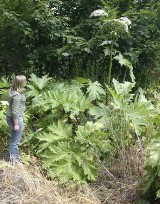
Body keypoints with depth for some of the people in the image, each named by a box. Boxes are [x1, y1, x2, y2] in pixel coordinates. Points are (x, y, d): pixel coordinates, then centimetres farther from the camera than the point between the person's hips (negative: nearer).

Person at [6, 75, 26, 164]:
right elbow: (15, 111, -25)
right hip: (16, 119, -10)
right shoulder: (17, 95, -27)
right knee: (15, 140, 7)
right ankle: (13, 159, 22)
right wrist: (16, 124, -19)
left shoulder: (13, 90, 1)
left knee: (14, 139, 25)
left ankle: (12, 155, 41)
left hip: (10, 117, 10)